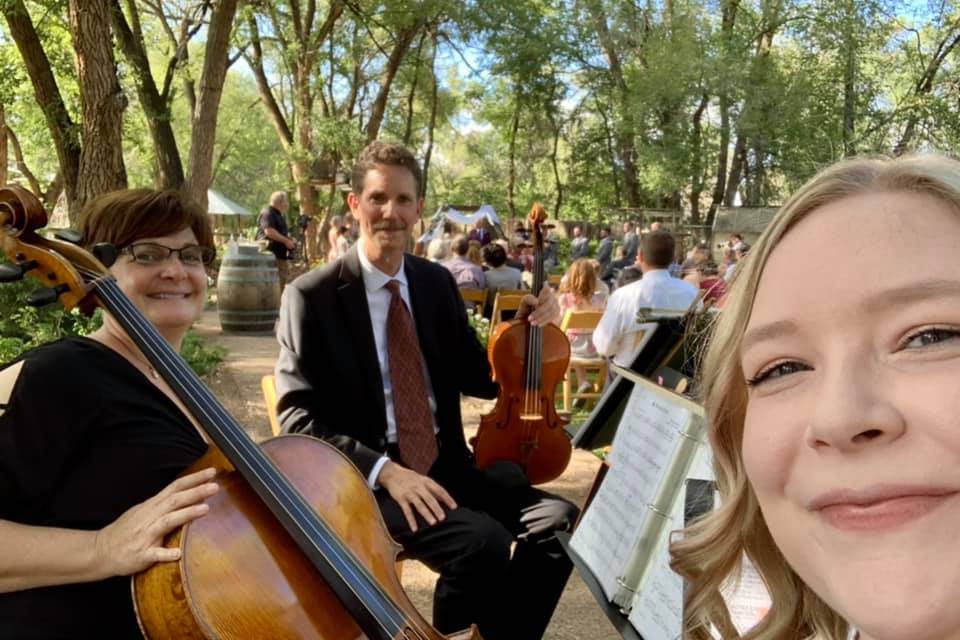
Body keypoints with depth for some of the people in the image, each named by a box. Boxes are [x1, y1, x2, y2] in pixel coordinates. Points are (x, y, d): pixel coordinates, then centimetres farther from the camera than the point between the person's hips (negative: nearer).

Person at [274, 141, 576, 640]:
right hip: (366, 480, -5)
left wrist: (524, 329, -4)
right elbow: (298, 417, -9)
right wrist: (384, 469, -21)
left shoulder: (438, 282, 9)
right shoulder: (312, 296, -6)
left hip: (444, 465, 5)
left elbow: (477, 380, 14)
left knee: (558, 520, -16)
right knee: (484, 543, -28)